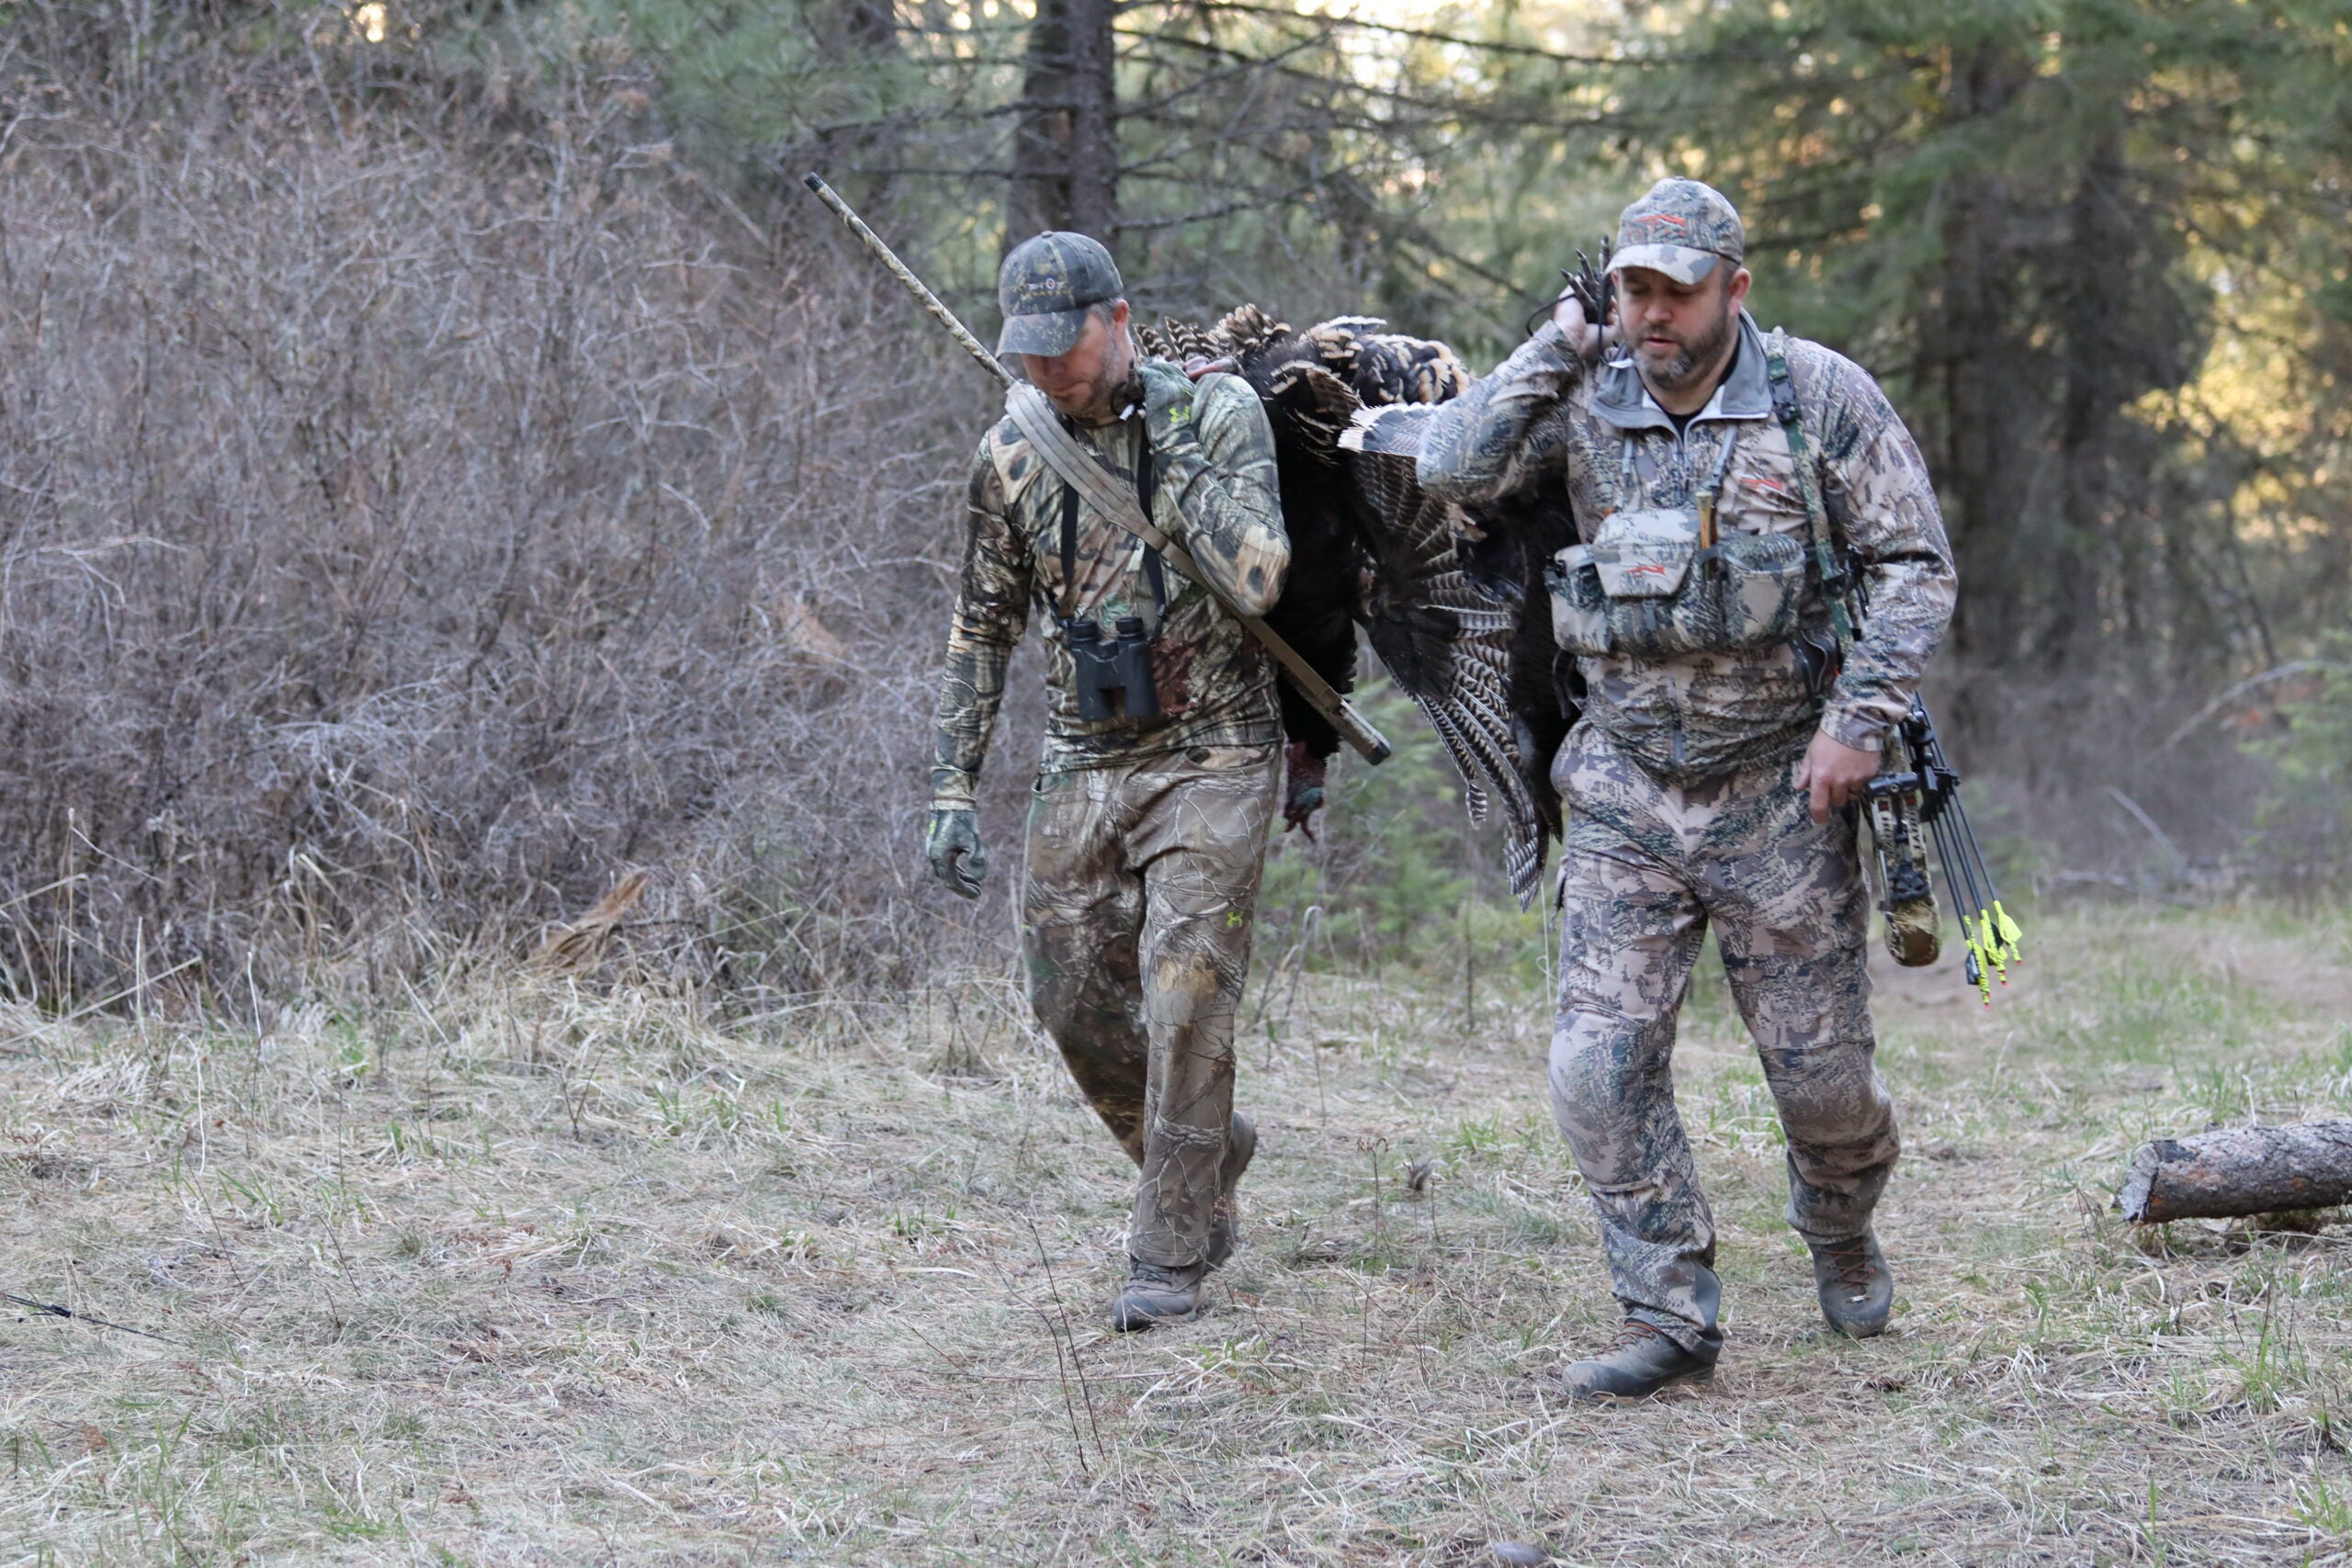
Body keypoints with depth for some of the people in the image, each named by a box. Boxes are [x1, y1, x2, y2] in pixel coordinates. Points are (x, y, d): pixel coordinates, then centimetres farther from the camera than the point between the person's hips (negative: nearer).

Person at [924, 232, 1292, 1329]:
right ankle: (1209, 1155, 34)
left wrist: (1162, 451, -20)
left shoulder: (1216, 411, -9)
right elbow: (982, 629, 11)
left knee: (1184, 1003, -9)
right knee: (1073, 1001, 8)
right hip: (1083, 765, 5)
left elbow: (1254, 579, -21)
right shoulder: (1011, 456, 3)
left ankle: (1171, 1258, 2)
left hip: (1211, 758, -5)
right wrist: (953, 789, 6)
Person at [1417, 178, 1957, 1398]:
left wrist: (1858, 721, -13)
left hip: (1780, 792, -2)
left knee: (1820, 1068, 6)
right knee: (1600, 1064, -8)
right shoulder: (1588, 403, 1)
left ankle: (1841, 1234, 38)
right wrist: (1555, 347, -7)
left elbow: (1915, 565, -5)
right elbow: (1453, 470, -9)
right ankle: (1669, 1319, 3)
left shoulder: (1821, 400, -7)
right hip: (1626, 794, 2)